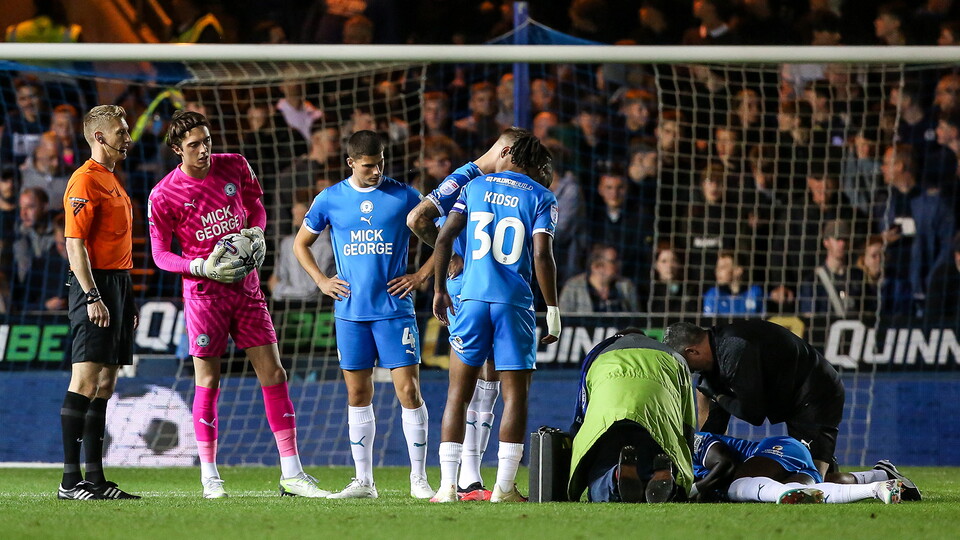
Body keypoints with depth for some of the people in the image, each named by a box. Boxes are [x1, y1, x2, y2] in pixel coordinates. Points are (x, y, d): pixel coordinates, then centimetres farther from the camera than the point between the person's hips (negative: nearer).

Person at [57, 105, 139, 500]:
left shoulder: (112, 181, 19)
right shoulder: (85, 181, -11)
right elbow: (75, 244, -17)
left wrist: (127, 300, 21)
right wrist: (92, 297, -23)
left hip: (118, 285, 10)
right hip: (95, 285, -10)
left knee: (106, 383, 9)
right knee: (86, 381, -12)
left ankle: (95, 479, 11)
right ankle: (70, 480, -13)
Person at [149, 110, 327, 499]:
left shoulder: (235, 167, 1)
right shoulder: (163, 196, -9)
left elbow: (255, 204, 19)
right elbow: (160, 255, -3)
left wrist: (257, 232, -2)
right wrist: (203, 267, -18)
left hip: (245, 285, 4)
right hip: (203, 292, -4)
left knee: (273, 373, 0)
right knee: (208, 381, -2)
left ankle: (291, 474, 2)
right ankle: (210, 476, 9)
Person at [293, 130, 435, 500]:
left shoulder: (404, 197, 0)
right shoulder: (330, 199, 6)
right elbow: (301, 243, 19)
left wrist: (420, 276, -1)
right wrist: (321, 280, 7)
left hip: (394, 309, -2)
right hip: (351, 312, 2)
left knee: (408, 389, -8)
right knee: (358, 394, 6)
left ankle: (419, 479, -2)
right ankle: (363, 481, 12)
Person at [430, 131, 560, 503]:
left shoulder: (476, 187, 11)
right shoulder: (542, 198, 3)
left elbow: (445, 238, 5)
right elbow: (542, 256, -8)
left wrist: (440, 290, 13)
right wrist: (553, 310, -3)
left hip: (472, 298, 2)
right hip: (515, 304, -2)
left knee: (459, 392, 6)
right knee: (515, 394, 3)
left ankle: (447, 485, 0)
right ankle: (504, 487, -1)